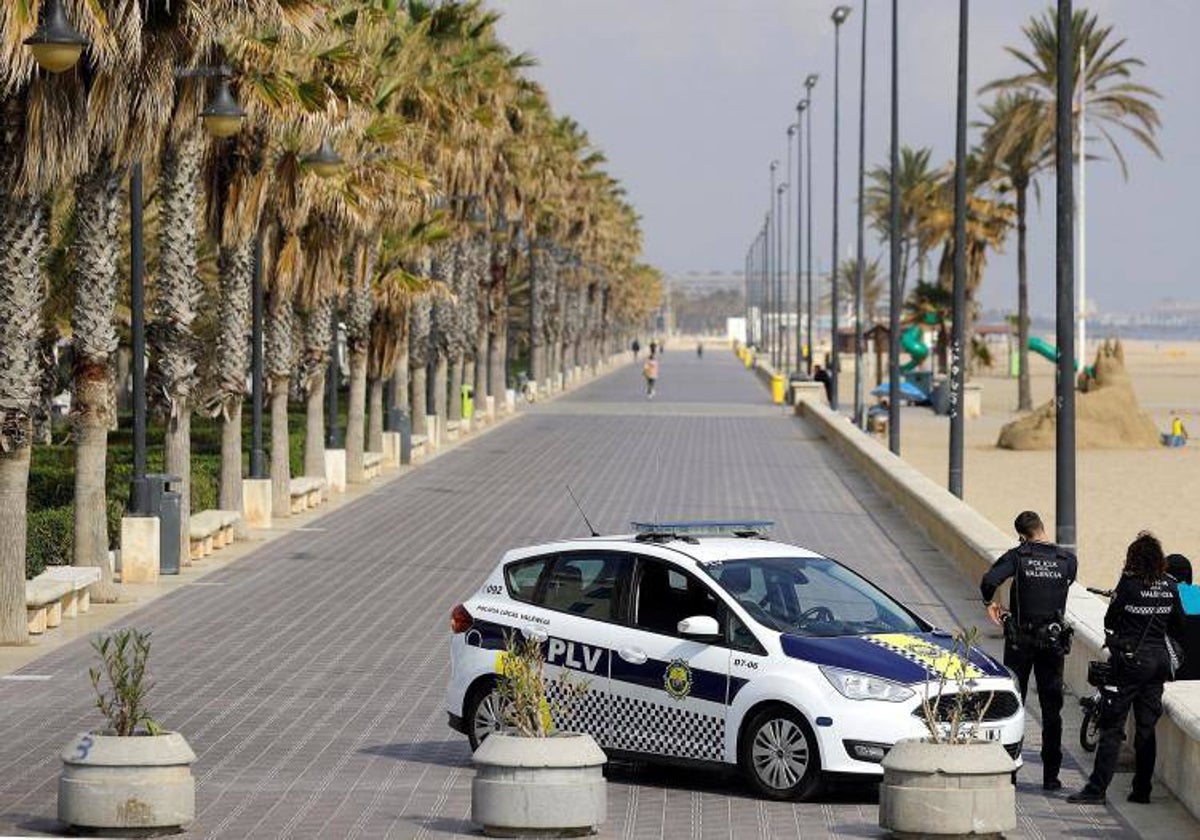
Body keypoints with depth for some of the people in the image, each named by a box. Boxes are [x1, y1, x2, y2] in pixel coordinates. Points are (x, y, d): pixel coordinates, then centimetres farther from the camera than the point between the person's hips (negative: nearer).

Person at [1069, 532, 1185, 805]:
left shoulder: (1129, 584, -13)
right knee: (1146, 727, 12)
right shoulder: (1169, 587, 2)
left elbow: (1110, 621, -6)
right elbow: (1177, 626, 11)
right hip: (1159, 658, 5)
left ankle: (1097, 789, -4)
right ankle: (1142, 790, 13)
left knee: (1112, 727, -2)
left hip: (1130, 659, -5)